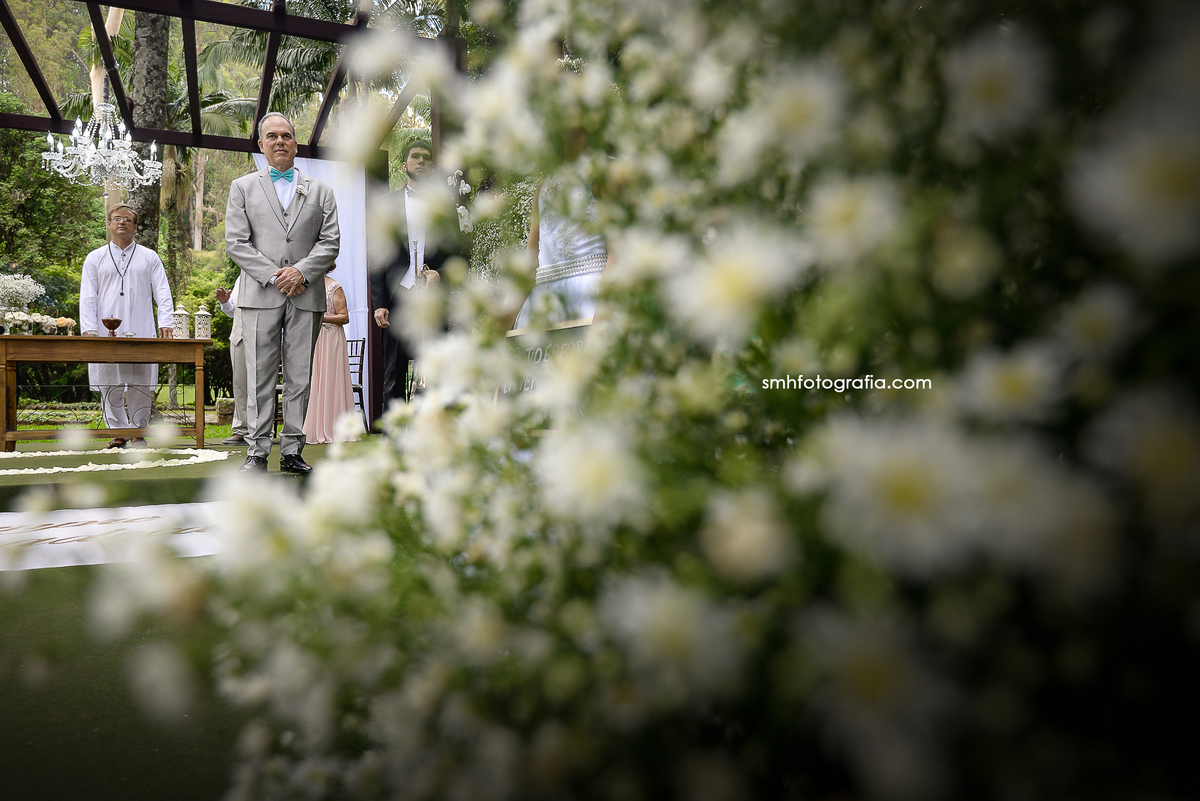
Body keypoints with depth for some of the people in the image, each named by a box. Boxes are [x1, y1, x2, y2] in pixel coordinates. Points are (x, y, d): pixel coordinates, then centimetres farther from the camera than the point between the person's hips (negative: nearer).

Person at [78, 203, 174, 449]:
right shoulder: (95, 258, 15)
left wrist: (166, 323, -7)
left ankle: (138, 432, 7)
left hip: (141, 333, -1)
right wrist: (89, 329, -4)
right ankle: (117, 431, 9)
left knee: (141, 384, -3)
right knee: (110, 385, 0)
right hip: (106, 332, 1)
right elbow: (87, 297, 9)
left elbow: (162, 293, 7)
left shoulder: (149, 258, 13)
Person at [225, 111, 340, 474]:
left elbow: (330, 242, 6)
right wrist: (273, 276, -10)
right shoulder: (243, 187, 14)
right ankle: (257, 453, 3)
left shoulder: (320, 191, 16)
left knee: (300, 378, 2)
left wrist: (301, 271, -11)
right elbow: (235, 243, 3)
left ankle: (292, 451, 8)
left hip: (307, 296, 1)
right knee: (260, 378, -2)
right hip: (260, 295, -1)